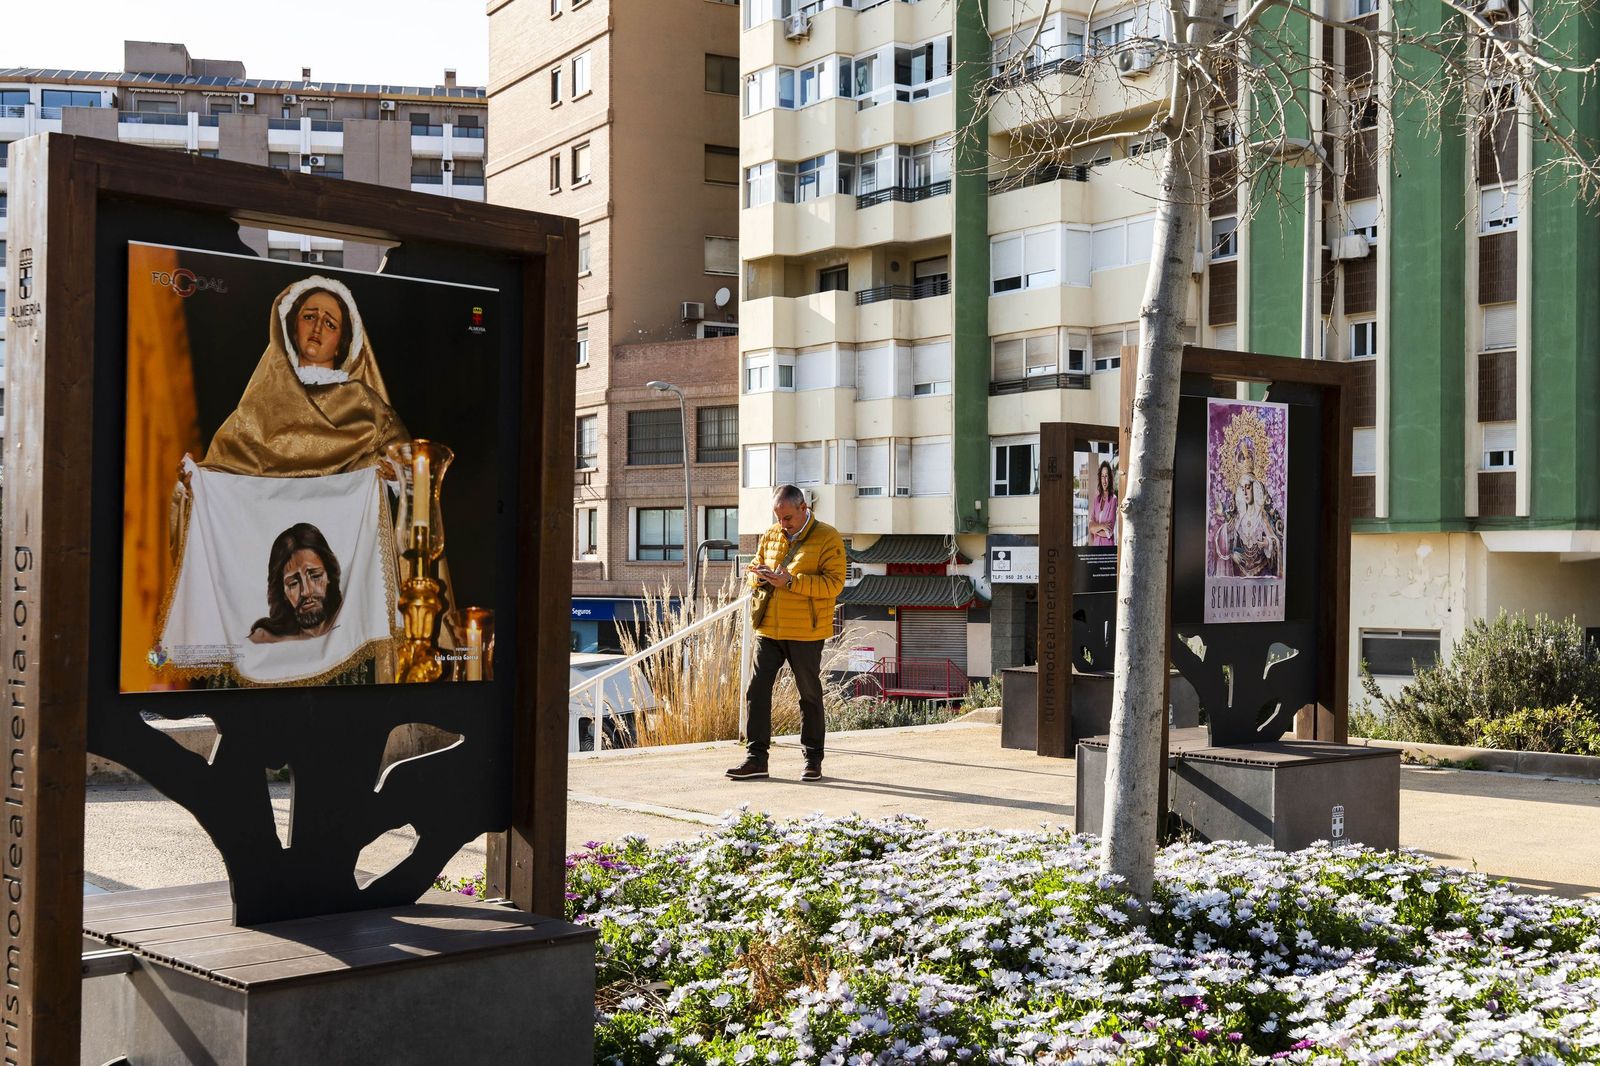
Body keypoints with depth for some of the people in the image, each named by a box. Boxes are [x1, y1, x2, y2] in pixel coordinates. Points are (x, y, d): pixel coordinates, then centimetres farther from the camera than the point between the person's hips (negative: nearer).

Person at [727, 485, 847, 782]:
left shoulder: (827, 538, -6)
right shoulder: (770, 536, 12)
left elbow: (833, 583, -15)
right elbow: (754, 572, 21)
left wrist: (790, 581, -22)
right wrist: (758, 576, -5)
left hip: (805, 633, -5)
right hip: (768, 629, 5)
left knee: (809, 696, 6)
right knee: (756, 690, 0)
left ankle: (813, 760, 17)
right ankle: (756, 758, 6)